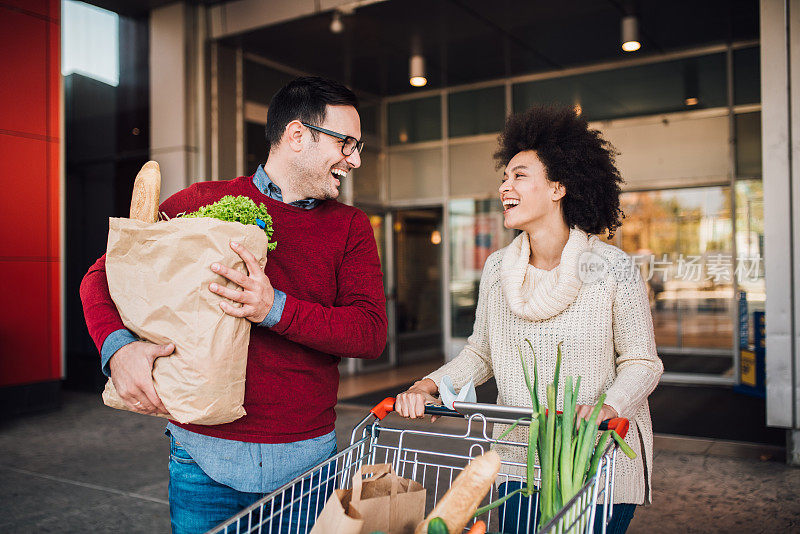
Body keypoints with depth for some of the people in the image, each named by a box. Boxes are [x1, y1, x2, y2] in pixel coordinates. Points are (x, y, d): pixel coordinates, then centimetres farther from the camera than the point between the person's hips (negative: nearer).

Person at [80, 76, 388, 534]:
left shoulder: (351, 227, 4)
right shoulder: (201, 203, 0)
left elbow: (372, 332, -8)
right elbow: (103, 276, 4)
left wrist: (276, 309, -22)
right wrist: (118, 347, -16)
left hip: (308, 460, 2)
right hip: (204, 453, -1)